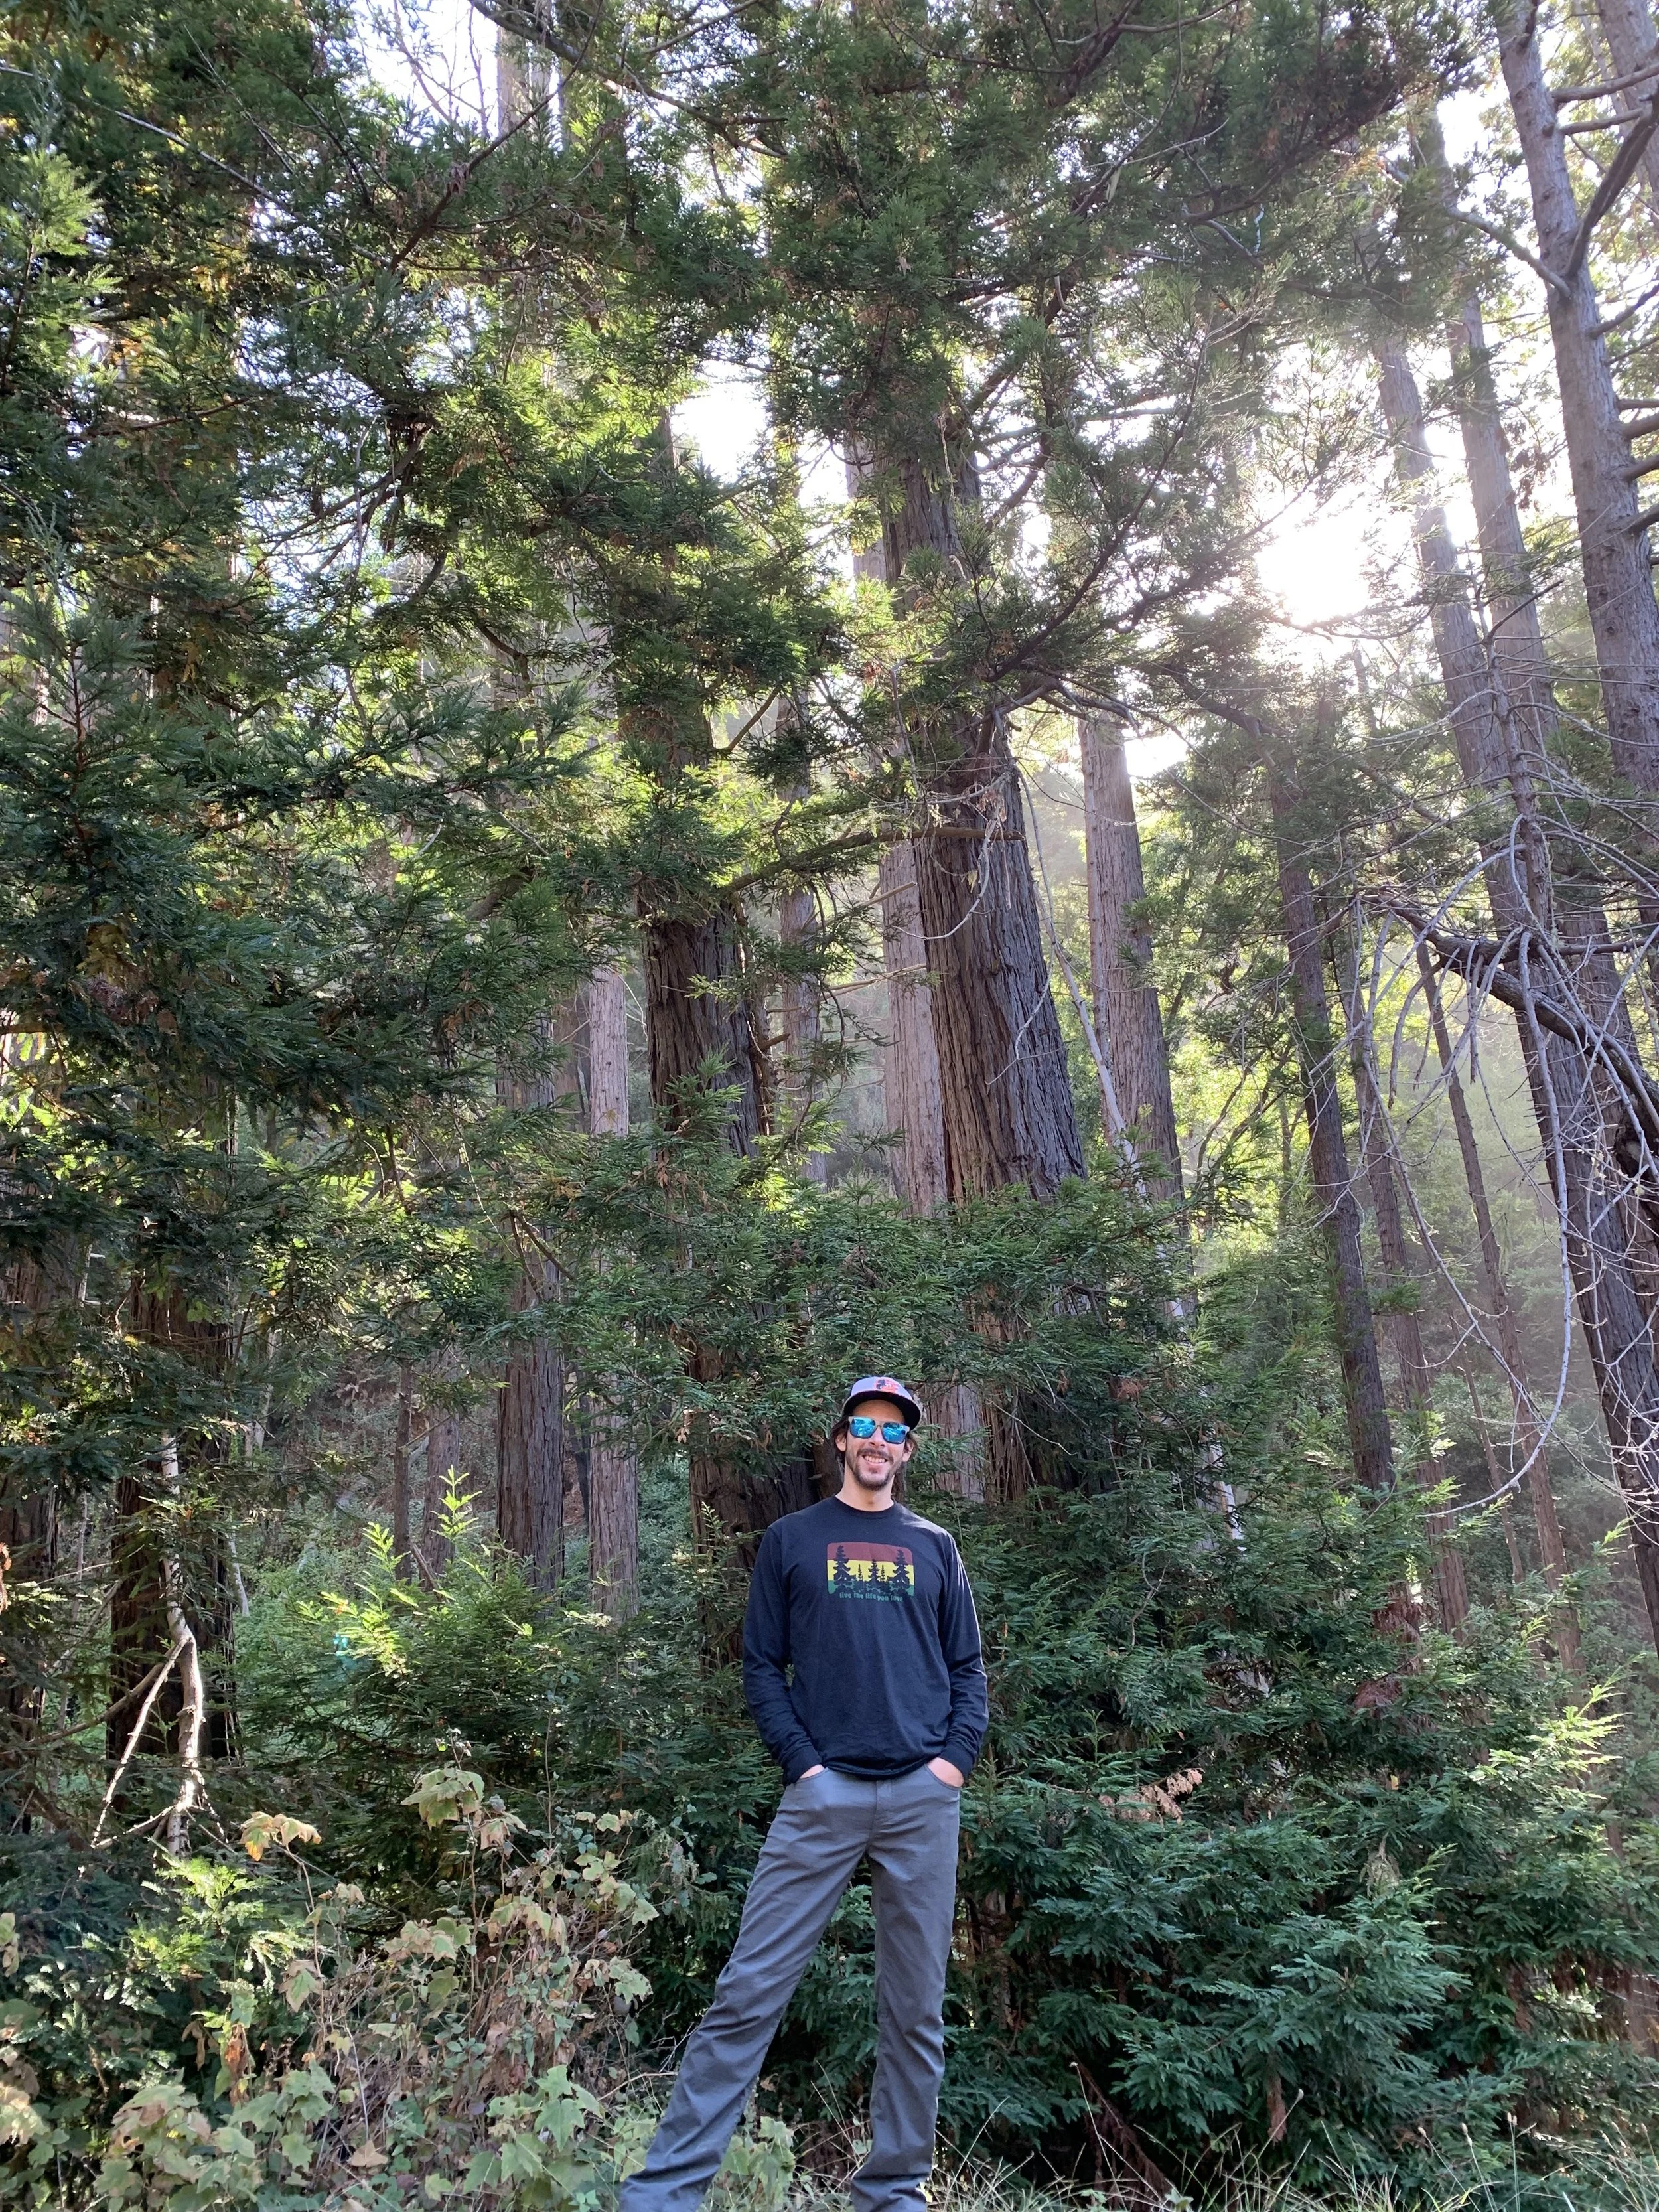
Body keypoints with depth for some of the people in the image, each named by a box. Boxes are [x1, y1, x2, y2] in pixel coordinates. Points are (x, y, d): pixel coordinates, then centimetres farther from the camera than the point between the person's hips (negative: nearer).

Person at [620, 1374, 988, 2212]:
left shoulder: (934, 1548, 13)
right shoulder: (792, 1539, 7)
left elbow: (967, 1669, 13)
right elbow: (761, 1666, 4)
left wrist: (956, 1758, -2)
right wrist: (802, 1764, -7)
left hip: (924, 1797, 2)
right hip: (825, 1793, -2)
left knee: (915, 2008, 9)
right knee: (748, 1994, -4)